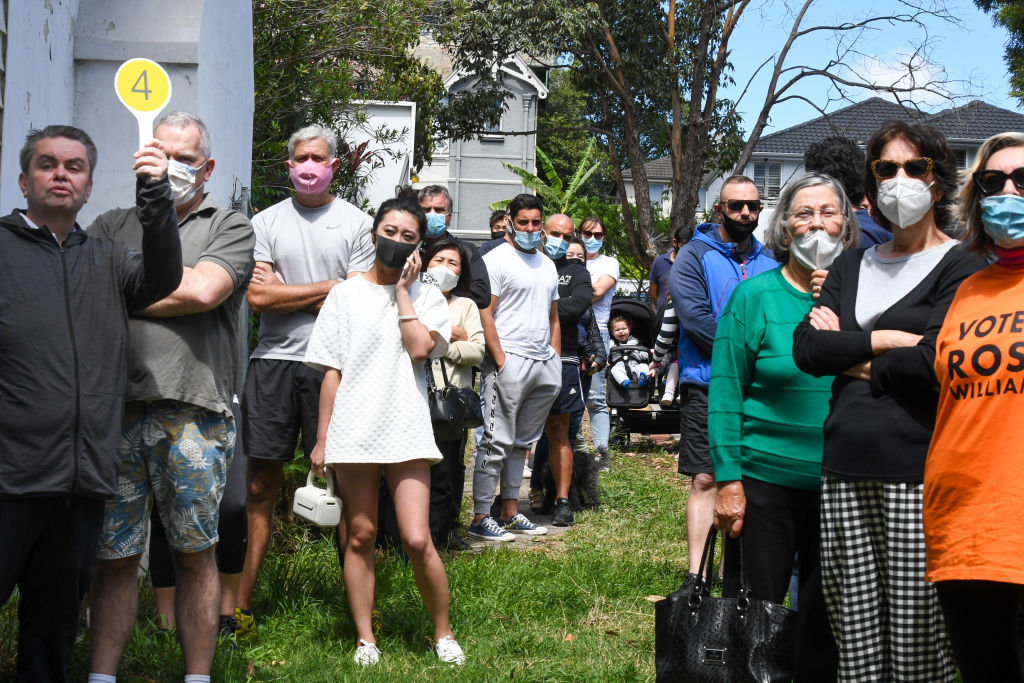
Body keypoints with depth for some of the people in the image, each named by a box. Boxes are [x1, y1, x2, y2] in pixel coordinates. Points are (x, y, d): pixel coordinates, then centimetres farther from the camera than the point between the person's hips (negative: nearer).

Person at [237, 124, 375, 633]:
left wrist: (286, 294, -5)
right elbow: (259, 297, -1)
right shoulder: (267, 222, 11)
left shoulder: (356, 223, 6)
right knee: (260, 486, 2)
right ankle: (241, 603, 6)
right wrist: (329, 287, -3)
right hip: (273, 361, 2)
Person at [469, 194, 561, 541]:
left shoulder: (547, 264, 20)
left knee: (521, 442, 11)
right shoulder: (496, 259, -4)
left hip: (544, 364, 7)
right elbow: (484, 314, -11)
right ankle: (480, 518, -6)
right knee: (497, 442, -8)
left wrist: (555, 361, 15)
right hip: (510, 361, -7)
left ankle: (511, 512, 17)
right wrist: (501, 362, -16)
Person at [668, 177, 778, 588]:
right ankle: (696, 575, -6)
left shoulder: (768, 261, 14)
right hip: (708, 385, -5)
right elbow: (695, 317, -13)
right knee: (705, 481, -7)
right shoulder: (694, 256, -1)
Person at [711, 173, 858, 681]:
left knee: (826, 616, 11)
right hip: (764, 480, -3)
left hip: (841, 485, 3)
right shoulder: (755, 296, -4)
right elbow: (725, 391, -5)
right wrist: (728, 480, -10)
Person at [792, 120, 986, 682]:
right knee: (854, 632, 6)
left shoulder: (959, 268, 1)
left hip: (916, 469, -5)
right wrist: (885, 340, -5)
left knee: (917, 633, -3)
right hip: (846, 467, 5)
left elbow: (935, 363, -13)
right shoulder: (851, 267, 18)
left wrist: (851, 358, -1)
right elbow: (807, 350, 4)